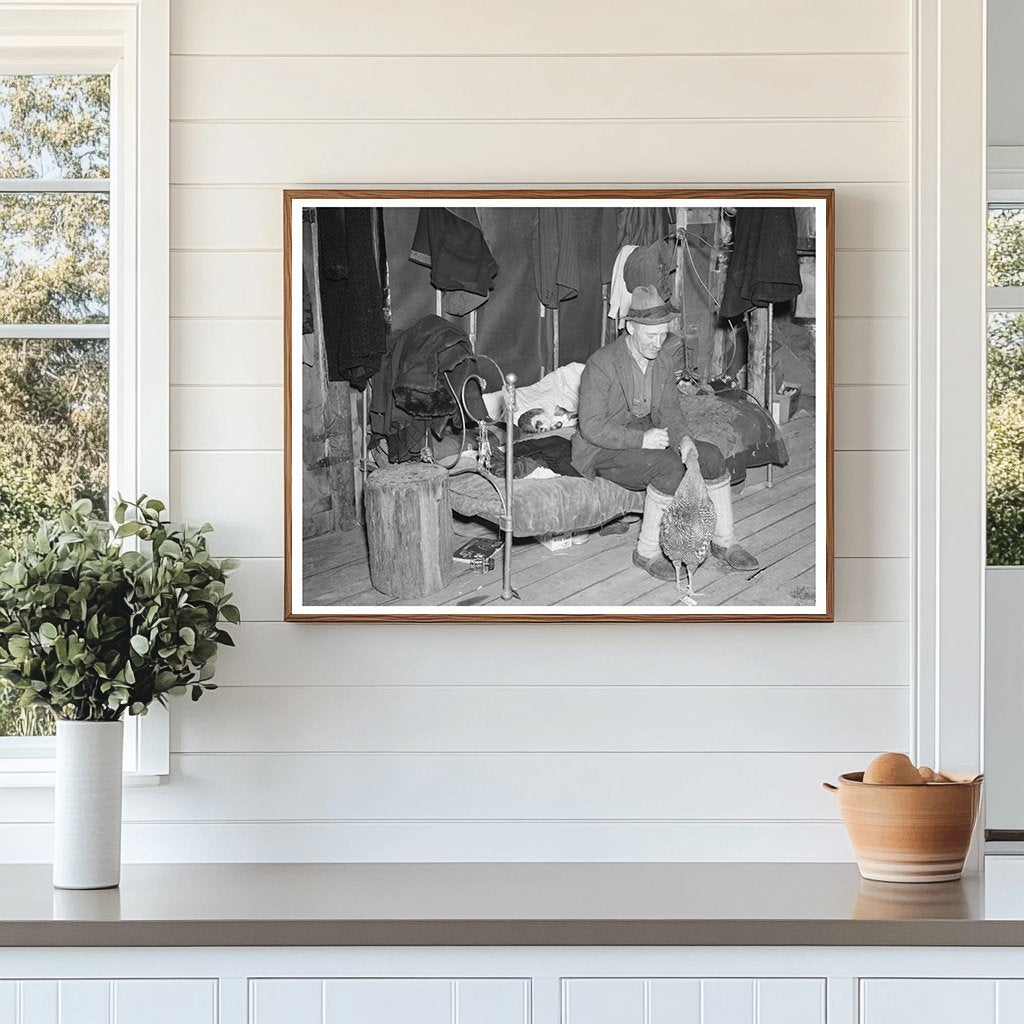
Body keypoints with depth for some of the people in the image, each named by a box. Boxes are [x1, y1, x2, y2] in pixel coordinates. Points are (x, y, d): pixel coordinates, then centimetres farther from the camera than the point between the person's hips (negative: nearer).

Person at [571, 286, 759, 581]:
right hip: (605, 450, -8)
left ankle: (724, 542, 8)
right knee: (669, 467, -30)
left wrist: (682, 443, -13)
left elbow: (670, 412, 7)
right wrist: (642, 439, -30)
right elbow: (591, 428, -23)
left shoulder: (664, 359, 0)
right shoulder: (602, 364, -22)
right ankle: (647, 552, -17)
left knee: (711, 457, -6)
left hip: (646, 438, 8)